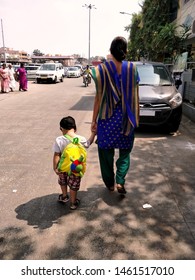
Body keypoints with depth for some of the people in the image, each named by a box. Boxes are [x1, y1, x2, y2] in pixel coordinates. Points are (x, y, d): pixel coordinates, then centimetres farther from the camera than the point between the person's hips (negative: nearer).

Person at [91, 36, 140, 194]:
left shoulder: (102, 69, -8)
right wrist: (136, 117, 12)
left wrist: (94, 120, 1)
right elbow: (136, 96, 0)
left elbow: (99, 97, -7)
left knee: (106, 151, 15)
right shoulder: (132, 68, -3)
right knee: (125, 151, 17)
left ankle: (110, 183, 25)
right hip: (127, 118, 1)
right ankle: (120, 181, 3)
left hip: (107, 118, -1)